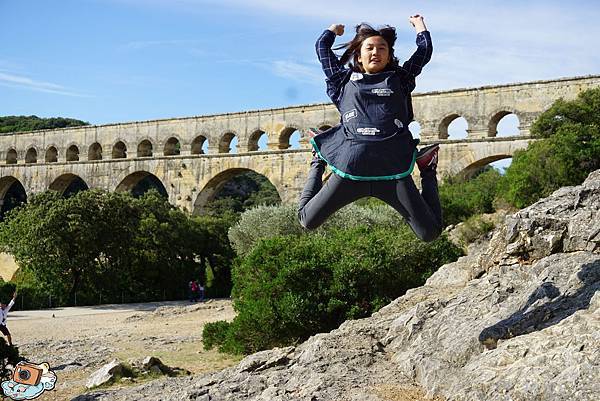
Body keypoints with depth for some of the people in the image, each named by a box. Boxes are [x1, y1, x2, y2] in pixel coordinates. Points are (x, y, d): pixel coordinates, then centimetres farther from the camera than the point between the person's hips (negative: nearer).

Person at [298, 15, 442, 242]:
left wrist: (418, 24, 41)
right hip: (350, 168, 0)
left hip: (393, 170, 0)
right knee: (308, 221, 4)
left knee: (430, 233, -4)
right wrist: (334, 30, 46)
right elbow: (322, 47, 27)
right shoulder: (345, 81, 19)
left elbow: (425, 50, 23)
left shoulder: (399, 80, 21)